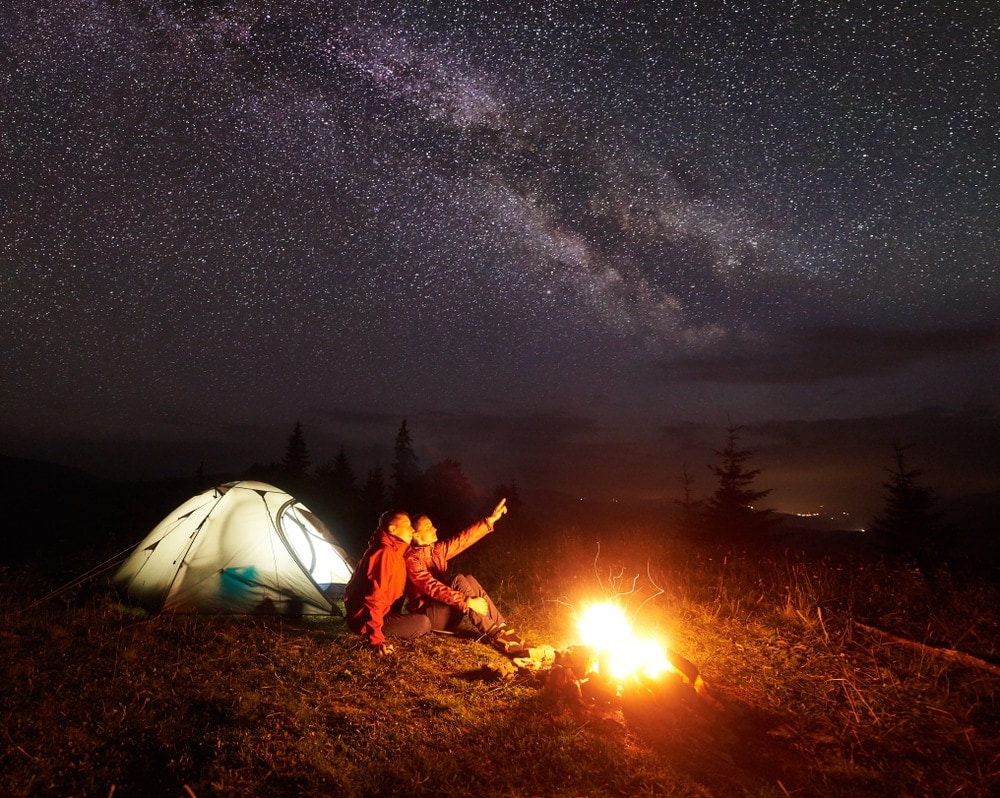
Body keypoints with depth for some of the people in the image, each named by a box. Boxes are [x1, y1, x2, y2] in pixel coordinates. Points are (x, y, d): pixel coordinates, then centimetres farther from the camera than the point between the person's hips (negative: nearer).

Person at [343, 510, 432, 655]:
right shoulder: (384, 553, -23)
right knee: (423, 624, -17)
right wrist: (376, 639, -33)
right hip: (364, 618, -10)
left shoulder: (393, 551, 10)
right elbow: (373, 597, -30)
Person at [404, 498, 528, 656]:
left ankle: (502, 629, -23)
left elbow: (463, 539, 5)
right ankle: (495, 635, -29)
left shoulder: (436, 549, 9)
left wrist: (490, 520, -4)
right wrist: (468, 601, -32)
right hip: (425, 616, -7)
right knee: (459, 581, -26)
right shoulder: (411, 559, -16)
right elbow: (432, 588, -26)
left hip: (444, 614, 7)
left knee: (468, 579, -17)